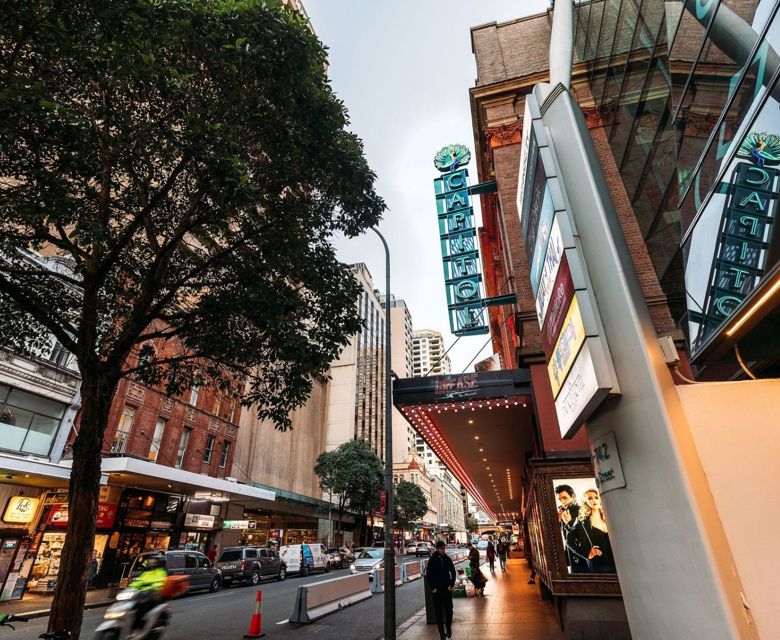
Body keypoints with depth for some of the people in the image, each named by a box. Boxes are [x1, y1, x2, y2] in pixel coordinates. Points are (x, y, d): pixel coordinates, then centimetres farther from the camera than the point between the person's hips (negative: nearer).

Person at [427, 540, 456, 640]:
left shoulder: (448, 559, 1)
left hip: (447, 589, 2)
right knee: (438, 612, 3)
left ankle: (448, 628, 24)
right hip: (436, 590, -2)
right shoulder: (432, 560, -6)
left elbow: (453, 573, 8)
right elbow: (428, 574, -3)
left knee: (449, 609, 2)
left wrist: (451, 585, 0)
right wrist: (432, 588, -7)